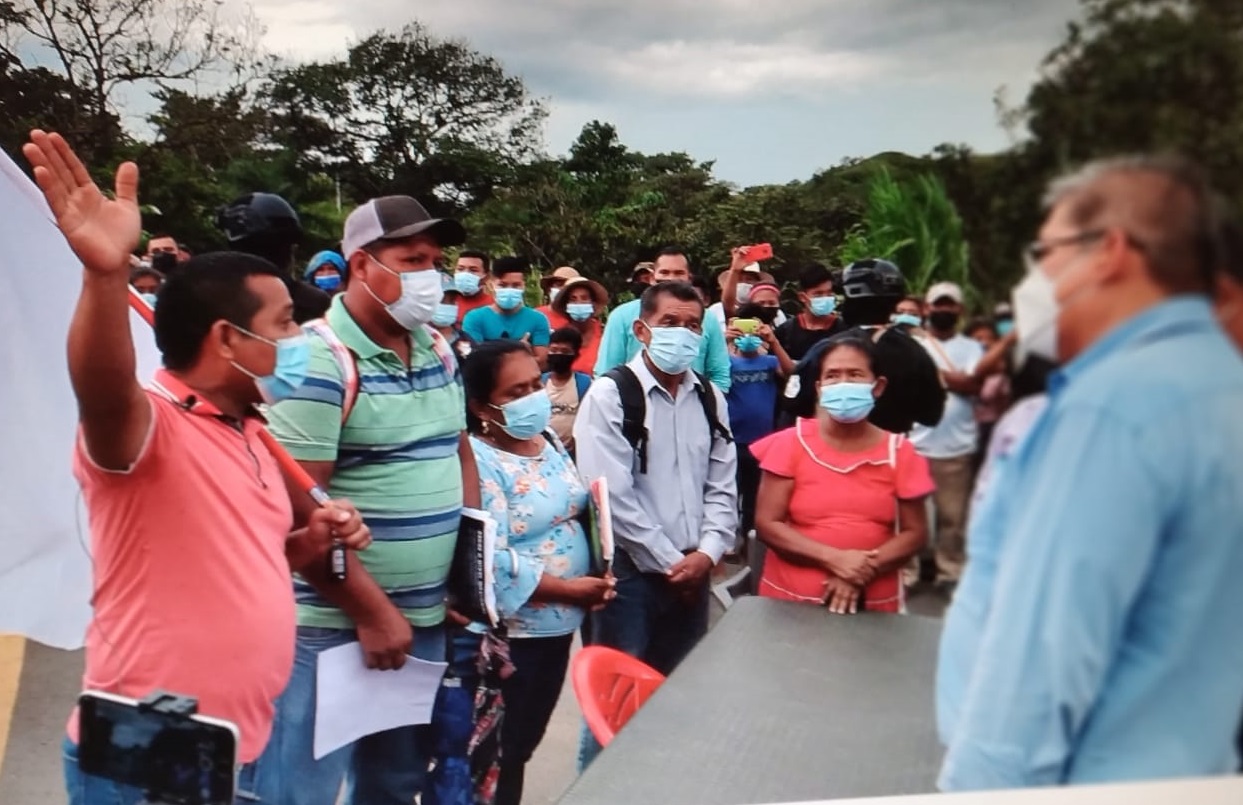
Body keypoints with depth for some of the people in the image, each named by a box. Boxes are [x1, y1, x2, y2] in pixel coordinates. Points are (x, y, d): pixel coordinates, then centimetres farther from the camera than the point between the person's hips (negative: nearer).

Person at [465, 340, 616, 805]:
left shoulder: (548, 439, 6)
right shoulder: (478, 462, -20)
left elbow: (578, 513, 15)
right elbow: (490, 561, -27)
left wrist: (598, 572, -1)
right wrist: (569, 589, -21)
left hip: (559, 624, 8)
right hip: (511, 632, -7)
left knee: (525, 741, 21)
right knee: (499, 752, 8)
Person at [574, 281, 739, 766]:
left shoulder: (710, 399, 9)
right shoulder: (611, 394, -8)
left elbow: (723, 486, 9)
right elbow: (612, 494, -14)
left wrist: (706, 553, -6)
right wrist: (668, 562, -12)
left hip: (692, 571, 5)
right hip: (631, 570, -5)